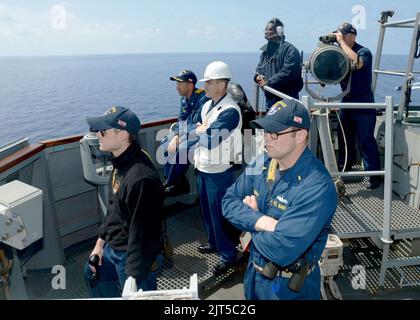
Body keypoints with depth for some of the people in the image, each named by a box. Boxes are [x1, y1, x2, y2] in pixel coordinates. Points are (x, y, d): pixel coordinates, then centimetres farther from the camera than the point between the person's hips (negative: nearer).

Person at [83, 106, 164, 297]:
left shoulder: (141, 178, -34)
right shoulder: (121, 162, -1)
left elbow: (142, 233, -30)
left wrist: (132, 280, -24)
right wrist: (101, 241, 16)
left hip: (136, 254, -10)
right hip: (113, 246, 10)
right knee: (93, 273, 31)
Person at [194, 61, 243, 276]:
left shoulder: (230, 111, -22)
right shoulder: (208, 105, 8)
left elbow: (209, 138, -25)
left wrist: (200, 130, -6)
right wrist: (202, 130, -4)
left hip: (219, 172, -9)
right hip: (203, 168, 9)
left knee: (220, 214, 3)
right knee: (207, 209, 22)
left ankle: (228, 254, 21)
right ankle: (214, 242, 42)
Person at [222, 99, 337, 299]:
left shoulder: (317, 188, -31)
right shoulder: (262, 163, -7)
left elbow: (282, 250, -35)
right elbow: (228, 202, -6)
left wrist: (251, 213, -17)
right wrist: (261, 221, -25)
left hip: (288, 288, -6)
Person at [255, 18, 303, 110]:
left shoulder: (289, 49, -11)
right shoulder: (266, 50, 16)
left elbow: (288, 72, -22)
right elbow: (259, 67, 23)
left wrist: (269, 82, -22)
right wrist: (258, 76, -2)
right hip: (269, 97, 8)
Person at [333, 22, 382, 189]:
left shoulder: (364, 52, -11)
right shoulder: (341, 53, 7)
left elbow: (356, 63, -34)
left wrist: (341, 41, -24)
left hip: (363, 105, -6)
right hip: (346, 101, 7)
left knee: (365, 140, -5)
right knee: (344, 138, 15)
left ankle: (374, 174, 4)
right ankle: (344, 168, 30)